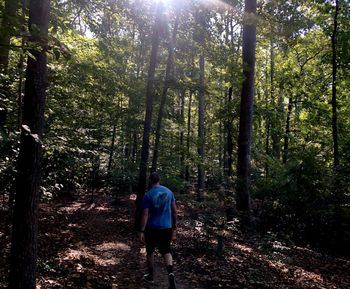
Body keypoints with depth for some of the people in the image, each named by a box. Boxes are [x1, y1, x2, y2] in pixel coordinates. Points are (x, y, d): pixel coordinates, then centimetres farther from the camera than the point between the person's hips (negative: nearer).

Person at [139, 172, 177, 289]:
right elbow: (174, 211, 4)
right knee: (166, 251, 15)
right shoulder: (169, 192, 1)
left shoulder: (148, 195, -11)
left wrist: (141, 231, -10)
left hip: (153, 228, -3)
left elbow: (145, 214, -14)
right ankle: (170, 273, -8)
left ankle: (150, 276, 30)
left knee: (150, 252, 17)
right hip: (167, 227, 3)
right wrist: (174, 228, 13)